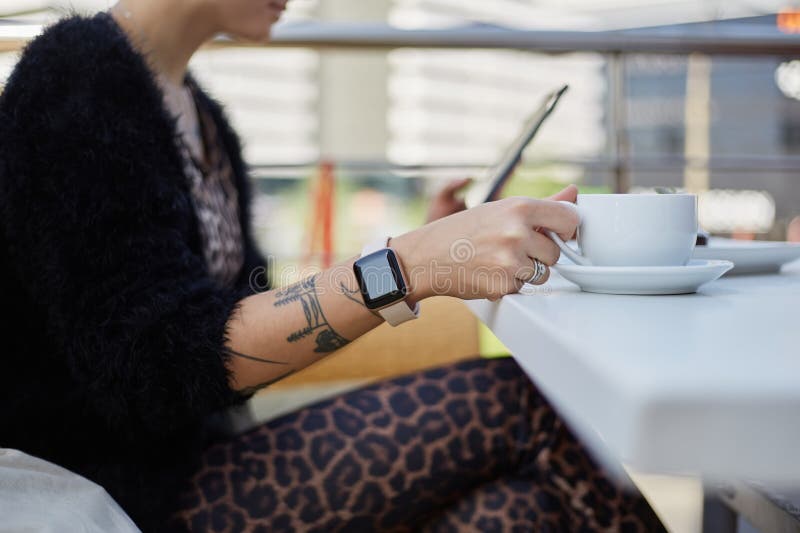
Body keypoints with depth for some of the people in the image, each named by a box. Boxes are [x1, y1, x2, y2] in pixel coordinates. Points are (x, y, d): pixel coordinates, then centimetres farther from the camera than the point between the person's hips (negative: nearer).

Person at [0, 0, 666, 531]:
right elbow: (151, 364, -24)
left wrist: (428, 245, 13)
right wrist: (410, 264, -33)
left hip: (199, 457, 8)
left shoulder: (199, 113, 14)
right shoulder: (79, 73, -13)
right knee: (521, 404, -16)